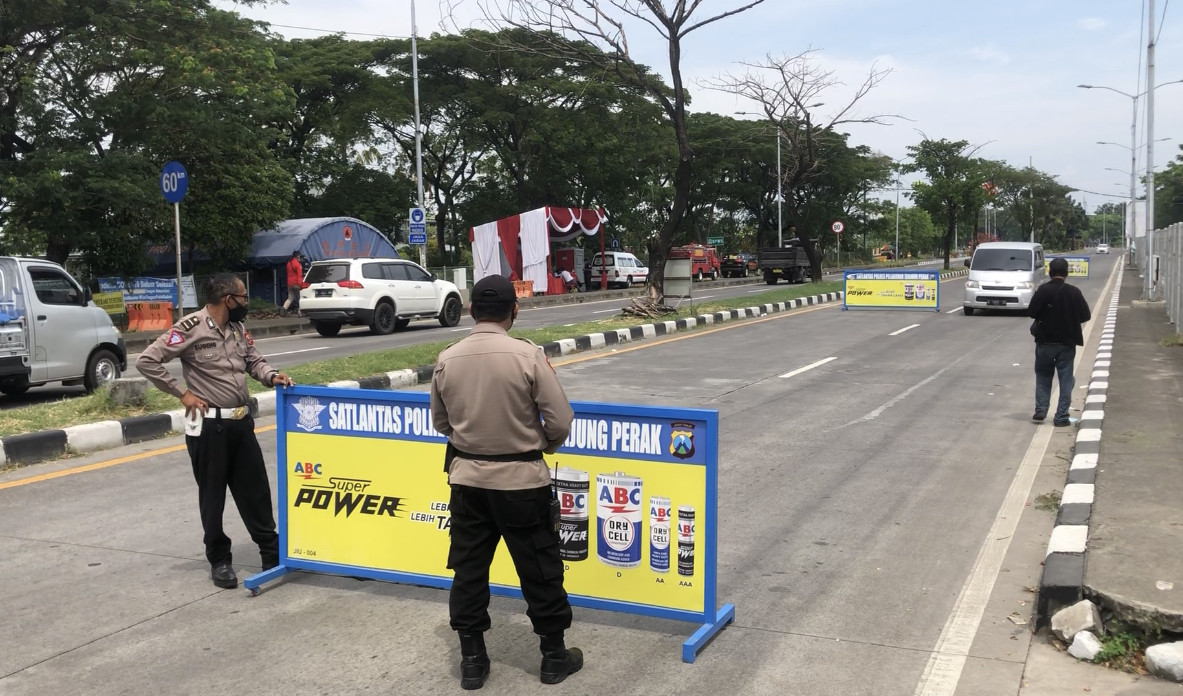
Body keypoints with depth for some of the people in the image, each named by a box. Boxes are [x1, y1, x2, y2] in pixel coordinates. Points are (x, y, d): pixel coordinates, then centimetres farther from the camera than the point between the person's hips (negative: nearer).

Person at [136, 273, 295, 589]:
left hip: (241, 421, 6)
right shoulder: (191, 327, -14)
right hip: (209, 425, -6)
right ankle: (219, 560, 20)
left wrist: (272, 376, -7)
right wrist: (182, 393, -11)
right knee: (213, 496, 7)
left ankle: (273, 552, 22)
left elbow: (254, 360, 15)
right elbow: (147, 361, -14)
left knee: (255, 490, 12)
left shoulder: (238, 328, 8)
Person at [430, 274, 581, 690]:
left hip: (467, 478, 3)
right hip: (521, 480, -3)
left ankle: (472, 660, 23)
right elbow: (561, 422, -12)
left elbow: (440, 422, 9)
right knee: (539, 569, 11)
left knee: (469, 568, 14)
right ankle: (554, 655, 24)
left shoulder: (447, 359, -4)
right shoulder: (528, 355, -15)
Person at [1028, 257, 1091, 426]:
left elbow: (1031, 312, -12)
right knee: (1065, 380, 7)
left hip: (1045, 342, -1)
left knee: (1043, 376, 16)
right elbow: (1086, 315, -2)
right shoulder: (1074, 292, -6)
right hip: (1067, 343, 1)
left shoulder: (1043, 290, -11)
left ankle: (1040, 410, 9)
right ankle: (1061, 417, 5)